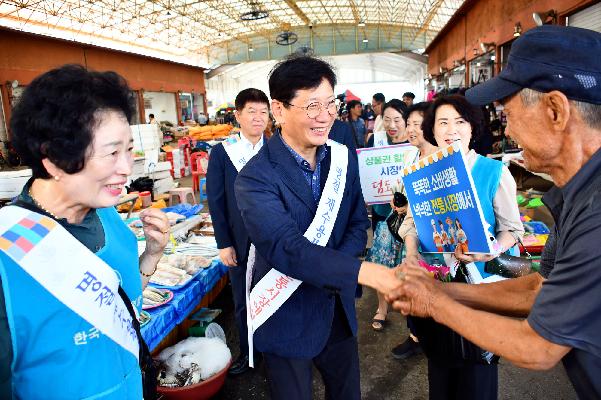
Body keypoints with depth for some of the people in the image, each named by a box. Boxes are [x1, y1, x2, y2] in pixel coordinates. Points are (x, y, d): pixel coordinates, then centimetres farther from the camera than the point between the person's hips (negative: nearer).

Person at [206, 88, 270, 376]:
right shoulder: (222, 153, -3)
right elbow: (215, 201, -2)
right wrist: (223, 243, -4)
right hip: (240, 242, 0)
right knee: (243, 302, 14)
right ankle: (247, 352, 35)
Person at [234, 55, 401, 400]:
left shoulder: (343, 158, -2)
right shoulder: (256, 177, -21)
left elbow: (358, 224, 3)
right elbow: (285, 247, -32)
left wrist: (328, 268, -16)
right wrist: (364, 271, -40)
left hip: (339, 310, 6)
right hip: (288, 322, -5)